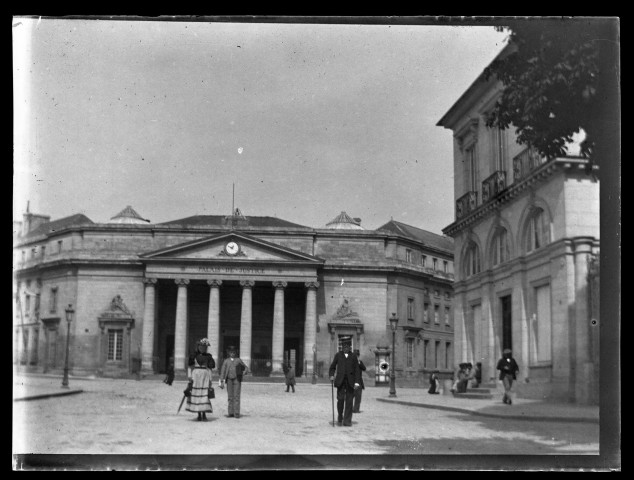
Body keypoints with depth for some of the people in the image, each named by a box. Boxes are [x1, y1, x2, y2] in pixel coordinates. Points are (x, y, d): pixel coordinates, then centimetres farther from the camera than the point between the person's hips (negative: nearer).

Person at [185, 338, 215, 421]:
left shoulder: (208, 356, 9)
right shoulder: (193, 355, 4)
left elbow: (210, 368, 11)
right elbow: (189, 367, 4)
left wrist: (210, 379, 6)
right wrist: (190, 377, -6)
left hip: (205, 377, 1)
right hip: (195, 377, -1)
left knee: (205, 395, -6)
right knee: (196, 395, 1)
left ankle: (204, 414, -4)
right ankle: (199, 414, 9)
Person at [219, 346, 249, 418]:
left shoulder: (238, 360, 8)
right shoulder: (226, 361, 9)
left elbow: (246, 367, 14)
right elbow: (223, 371, 5)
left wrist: (245, 372, -8)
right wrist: (221, 381, -4)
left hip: (237, 379, -1)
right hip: (229, 380, 2)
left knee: (236, 396, -8)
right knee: (230, 396, 2)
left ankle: (236, 413, -9)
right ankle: (230, 413, 8)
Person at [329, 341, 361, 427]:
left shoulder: (353, 356, 11)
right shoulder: (338, 355, 12)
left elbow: (357, 369, 7)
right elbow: (332, 367, 17)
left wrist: (357, 382, -3)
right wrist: (331, 375, -2)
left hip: (350, 381, 1)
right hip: (340, 380, 0)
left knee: (349, 401, -3)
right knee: (340, 399, -9)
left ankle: (347, 421, 2)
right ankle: (340, 418, 12)